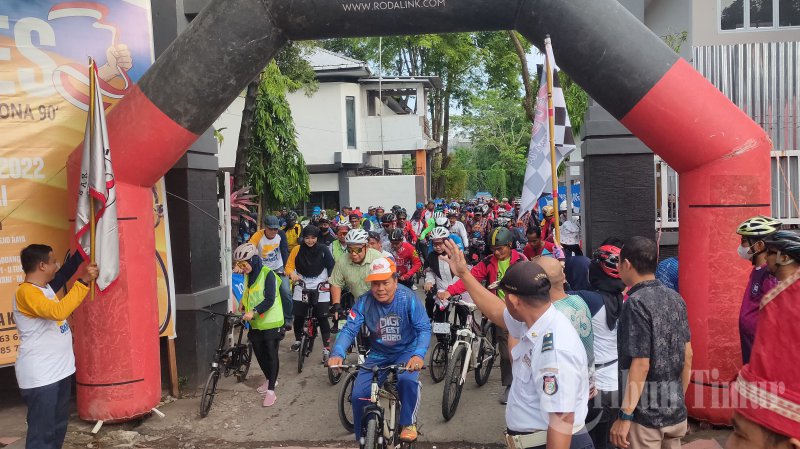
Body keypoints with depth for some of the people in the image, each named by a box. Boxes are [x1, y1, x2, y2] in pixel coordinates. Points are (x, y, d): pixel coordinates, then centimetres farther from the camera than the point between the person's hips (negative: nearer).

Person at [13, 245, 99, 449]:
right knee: (42, 432, -4)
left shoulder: (44, 286, 9)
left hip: (59, 370, 10)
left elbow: (63, 274, 29)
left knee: (58, 426, 20)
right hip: (40, 377, -10)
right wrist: (83, 282, -32)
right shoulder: (27, 292, -20)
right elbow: (59, 311, -35)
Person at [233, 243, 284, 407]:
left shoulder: (267, 274, -16)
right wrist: (244, 309, 5)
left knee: (271, 354, -3)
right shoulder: (247, 276, 7)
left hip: (271, 321, -7)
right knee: (259, 353, 13)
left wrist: (254, 312, -32)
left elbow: (269, 300, -22)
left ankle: (271, 391, 1)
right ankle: (270, 379, 35)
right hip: (255, 323, 7)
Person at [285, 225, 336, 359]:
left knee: (322, 318, -4)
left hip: (321, 289, -2)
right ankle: (298, 340, 34)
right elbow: (289, 266, 3)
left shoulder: (323, 250, -2)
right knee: (299, 317, 7)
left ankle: (326, 348, 2)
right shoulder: (297, 250, 1)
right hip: (301, 289, 2)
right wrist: (292, 274, -19)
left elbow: (331, 266, -1)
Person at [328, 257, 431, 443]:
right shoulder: (364, 302, -17)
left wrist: (419, 354, -44)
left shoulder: (408, 298, -23)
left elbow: (424, 329, -25)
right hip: (378, 354, 3)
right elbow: (349, 329, -20)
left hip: (407, 351, -2)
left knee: (408, 379, -33)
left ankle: (408, 423, -5)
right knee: (358, 395, -11)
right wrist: (337, 353, -40)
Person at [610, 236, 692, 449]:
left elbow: (641, 365, -21)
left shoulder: (636, 303, -18)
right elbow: (688, 355, 8)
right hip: (676, 409, 7)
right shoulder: (675, 298, 2)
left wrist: (625, 416, -17)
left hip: (646, 412, -7)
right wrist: (680, 397, 19)